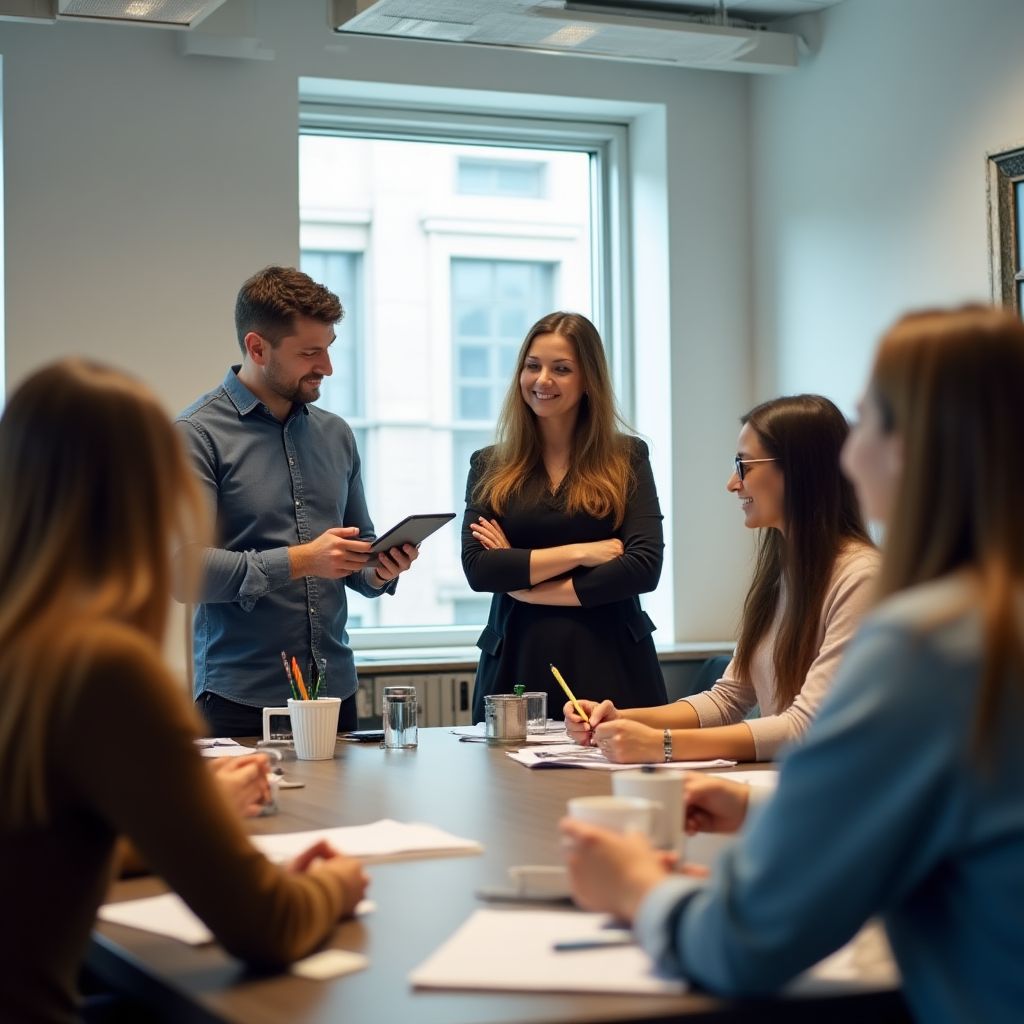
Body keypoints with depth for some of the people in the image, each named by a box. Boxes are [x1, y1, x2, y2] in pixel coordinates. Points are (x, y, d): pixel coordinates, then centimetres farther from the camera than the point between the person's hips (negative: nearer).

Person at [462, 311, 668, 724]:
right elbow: (477, 568, -4)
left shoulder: (627, 457, 5)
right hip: (518, 662, 1)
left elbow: (644, 566, -6)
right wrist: (582, 552, -9)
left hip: (610, 663, -1)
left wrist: (528, 588, -7)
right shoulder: (489, 466, 9)